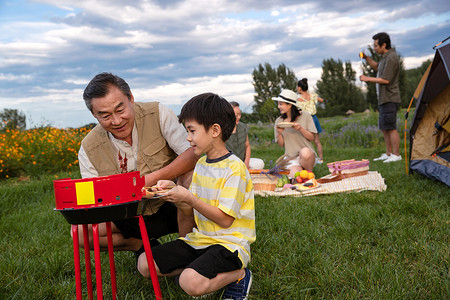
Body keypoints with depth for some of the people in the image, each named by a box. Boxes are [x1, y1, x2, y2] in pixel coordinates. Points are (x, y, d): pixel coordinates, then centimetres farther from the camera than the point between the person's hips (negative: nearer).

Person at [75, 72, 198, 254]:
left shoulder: (157, 114, -13)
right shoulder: (89, 149, -8)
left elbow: (193, 154, -22)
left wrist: (153, 179, -32)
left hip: (174, 207, -2)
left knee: (191, 173, -31)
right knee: (80, 231, -17)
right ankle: (143, 246, 5)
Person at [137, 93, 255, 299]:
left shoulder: (234, 168, -16)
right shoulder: (201, 164, 10)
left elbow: (225, 220, -18)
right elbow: (192, 211, 11)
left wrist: (189, 198, -21)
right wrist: (173, 193, -7)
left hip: (229, 243, -8)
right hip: (200, 238, 8)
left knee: (191, 283, -32)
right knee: (144, 264, -2)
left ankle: (238, 274, -4)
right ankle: (204, 272, 4)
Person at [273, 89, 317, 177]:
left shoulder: (305, 116, 2)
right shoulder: (279, 121, 6)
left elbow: (311, 137, 2)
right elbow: (281, 144, 8)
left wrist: (301, 129, -15)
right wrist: (279, 133, -11)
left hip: (308, 155, 1)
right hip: (291, 159, 0)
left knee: (305, 152, -38)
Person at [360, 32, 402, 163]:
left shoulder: (391, 58, -16)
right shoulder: (386, 56, 15)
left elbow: (385, 80, -20)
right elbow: (377, 67, 32)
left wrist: (367, 79, -12)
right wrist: (367, 58, 16)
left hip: (390, 99, -10)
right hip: (384, 98, 10)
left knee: (390, 127, -8)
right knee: (384, 128, 13)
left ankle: (396, 155, -2)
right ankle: (388, 154, 20)